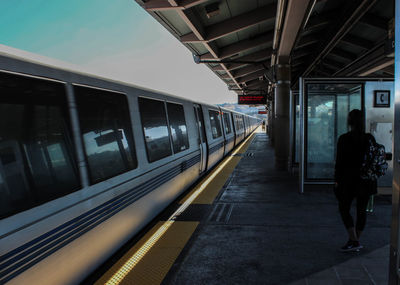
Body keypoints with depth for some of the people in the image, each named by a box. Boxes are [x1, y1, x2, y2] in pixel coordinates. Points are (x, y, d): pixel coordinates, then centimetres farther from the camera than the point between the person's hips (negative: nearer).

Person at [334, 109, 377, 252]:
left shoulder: (344, 139, -12)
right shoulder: (370, 138, 1)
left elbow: (339, 162, -11)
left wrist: (337, 180, -3)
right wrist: (371, 177, 16)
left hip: (348, 179, -4)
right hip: (366, 180, 4)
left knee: (344, 209, 8)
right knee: (361, 210, 12)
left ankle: (353, 241, 0)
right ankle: (356, 241, 21)